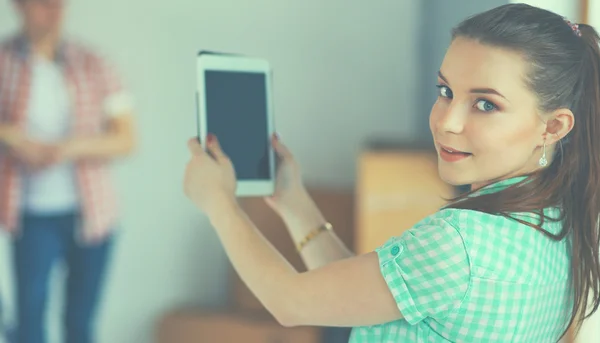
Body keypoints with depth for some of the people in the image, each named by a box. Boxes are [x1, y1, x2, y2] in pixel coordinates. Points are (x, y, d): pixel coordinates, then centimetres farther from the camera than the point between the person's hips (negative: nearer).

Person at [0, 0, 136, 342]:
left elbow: (126, 139, -2)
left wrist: (70, 148, -16)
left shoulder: (93, 66, 1)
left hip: (91, 213, 1)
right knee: (31, 310, -11)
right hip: (33, 214, -1)